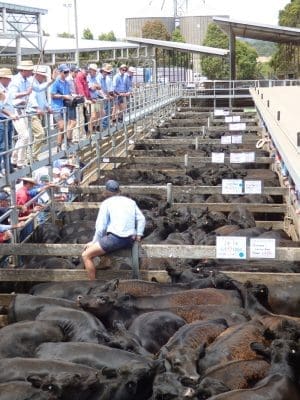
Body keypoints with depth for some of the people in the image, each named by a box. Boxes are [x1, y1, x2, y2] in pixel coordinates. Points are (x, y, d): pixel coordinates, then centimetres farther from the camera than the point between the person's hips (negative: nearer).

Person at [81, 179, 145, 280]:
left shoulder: (106, 203, 0)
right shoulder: (130, 201, 16)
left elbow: (100, 227, -4)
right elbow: (141, 219, 12)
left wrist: (94, 242, 7)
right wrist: (138, 236, 14)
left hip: (115, 238, -7)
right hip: (130, 241, 7)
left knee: (86, 255, -1)